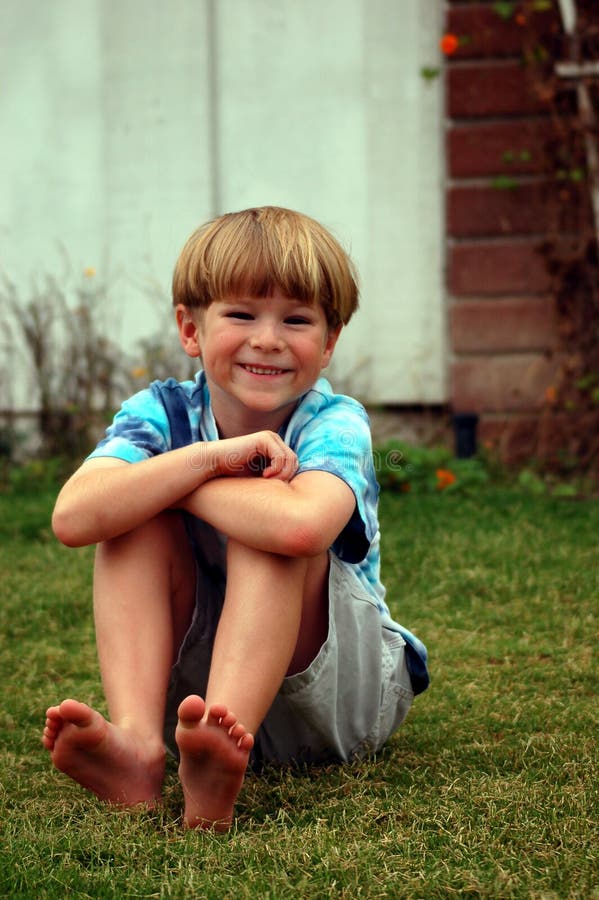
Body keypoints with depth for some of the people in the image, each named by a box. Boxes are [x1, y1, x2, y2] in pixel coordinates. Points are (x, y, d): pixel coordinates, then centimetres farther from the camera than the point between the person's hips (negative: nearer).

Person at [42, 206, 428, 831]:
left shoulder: (336, 424, -17)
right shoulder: (162, 413, -7)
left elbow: (300, 525, -43)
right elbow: (74, 517, -27)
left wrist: (168, 481, -26)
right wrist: (210, 456, -30)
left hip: (338, 696, -3)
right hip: (193, 678, 3)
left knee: (270, 528, -29)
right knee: (136, 515, -18)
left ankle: (213, 776, -46)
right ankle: (136, 740, -36)